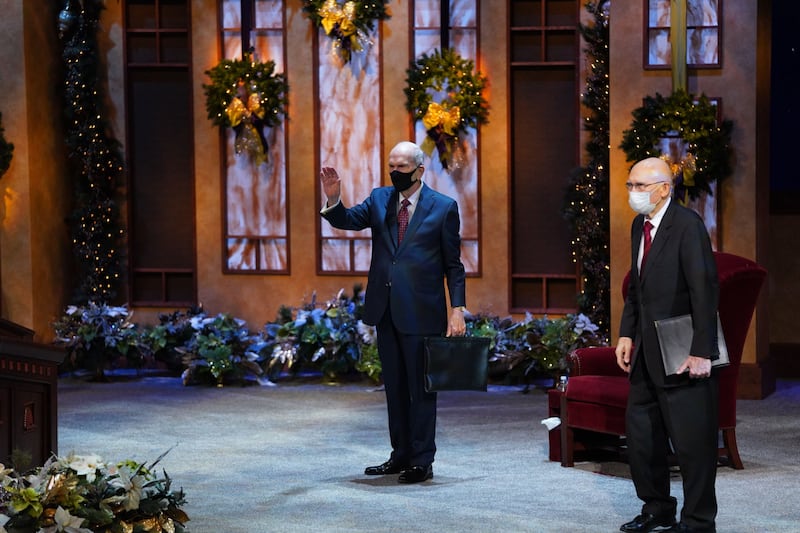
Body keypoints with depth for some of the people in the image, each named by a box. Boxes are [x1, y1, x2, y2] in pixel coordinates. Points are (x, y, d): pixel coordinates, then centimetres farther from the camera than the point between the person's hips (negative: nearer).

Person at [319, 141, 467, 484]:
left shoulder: (443, 207, -4)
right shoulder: (379, 199, 9)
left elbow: (453, 263, -3)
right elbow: (348, 220, -2)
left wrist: (457, 308, -10)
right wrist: (333, 200, -23)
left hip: (421, 312, -5)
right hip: (386, 310, 5)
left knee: (421, 387, 1)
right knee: (394, 386, 13)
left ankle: (422, 461, 7)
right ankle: (401, 455, 23)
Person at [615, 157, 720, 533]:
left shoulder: (687, 225, -15)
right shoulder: (639, 225, 10)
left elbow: (705, 290, -19)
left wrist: (701, 351, -22)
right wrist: (627, 334, 8)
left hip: (682, 354, -8)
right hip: (647, 353, 8)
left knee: (691, 441, -2)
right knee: (641, 434, 13)